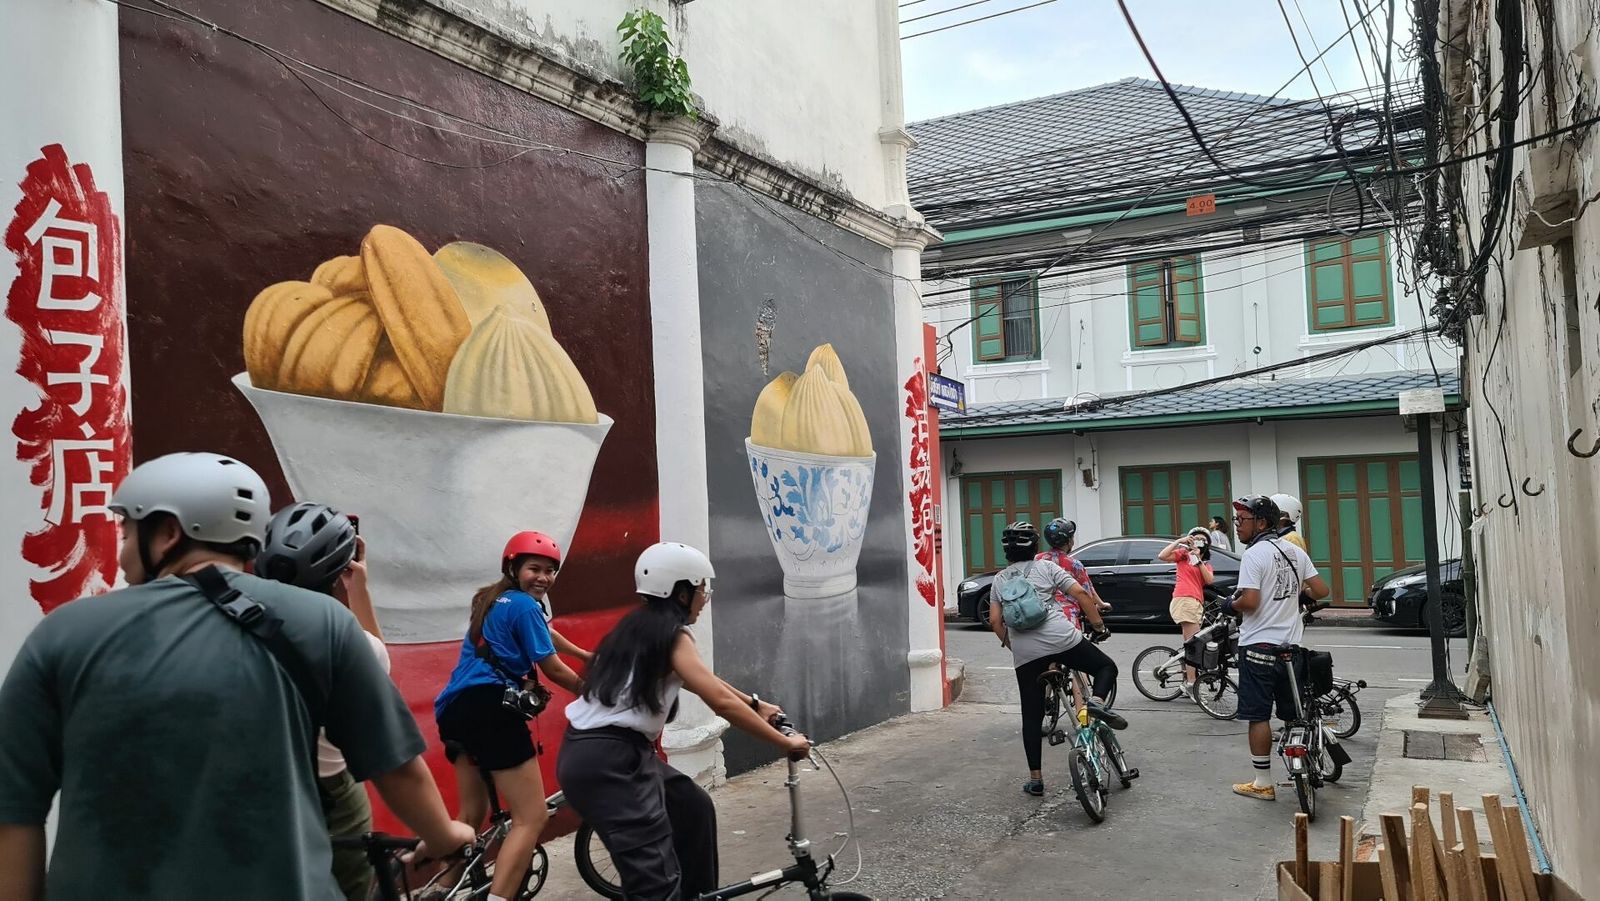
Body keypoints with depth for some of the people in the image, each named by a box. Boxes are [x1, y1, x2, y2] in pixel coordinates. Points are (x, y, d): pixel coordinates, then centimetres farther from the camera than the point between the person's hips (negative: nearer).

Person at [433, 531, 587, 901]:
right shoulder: (524, 605, -5)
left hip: (457, 708, 10)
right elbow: (552, 667, -5)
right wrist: (592, 692, 8)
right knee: (531, 817, -8)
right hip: (491, 708, -10)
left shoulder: (490, 600, 22)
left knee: (472, 813, 24)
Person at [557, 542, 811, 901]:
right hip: (607, 761, -10)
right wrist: (785, 742, -11)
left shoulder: (644, 625, 15)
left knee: (693, 808, 25)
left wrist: (756, 705, 31)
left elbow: (704, 681, 27)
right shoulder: (671, 634, -11)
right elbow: (721, 701, -18)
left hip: (616, 751, 10)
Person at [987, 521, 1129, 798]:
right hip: (1060, 639, -2)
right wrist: (1099, 625, 10)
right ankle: (1097, 700, -12)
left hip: (1024, 653, 3)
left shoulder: (1000, 579, 17)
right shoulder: (1046, 567, 11)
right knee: (1106, 667, 19)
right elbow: (1080, 593, 1)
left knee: (1032, 715, 11)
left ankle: (1035, 778, 11)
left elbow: (995, 621, 11)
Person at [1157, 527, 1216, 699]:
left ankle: (1186, 682, 20)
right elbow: (1162, 556, -8)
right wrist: (1179, 541, -8)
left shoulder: (1207, 564, 25)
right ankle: (1191, 684, -16)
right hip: (1184, 600, -7)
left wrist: (1198, 560, -4)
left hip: (1197, 603, 7)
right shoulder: (1183, 555, 10)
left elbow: (1209, 580, 2)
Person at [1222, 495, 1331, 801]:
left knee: (1258, 716, 0)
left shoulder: (1254, 554, -14)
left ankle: (1263, 783, 5)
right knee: (1294, 714, 16)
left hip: (1259, 646, -7)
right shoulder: (1295, 552, 7)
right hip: (1291, 645, 7)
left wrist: (1229, 605, -3)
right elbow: (1321, 590, 6)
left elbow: (1249, 601, -23)